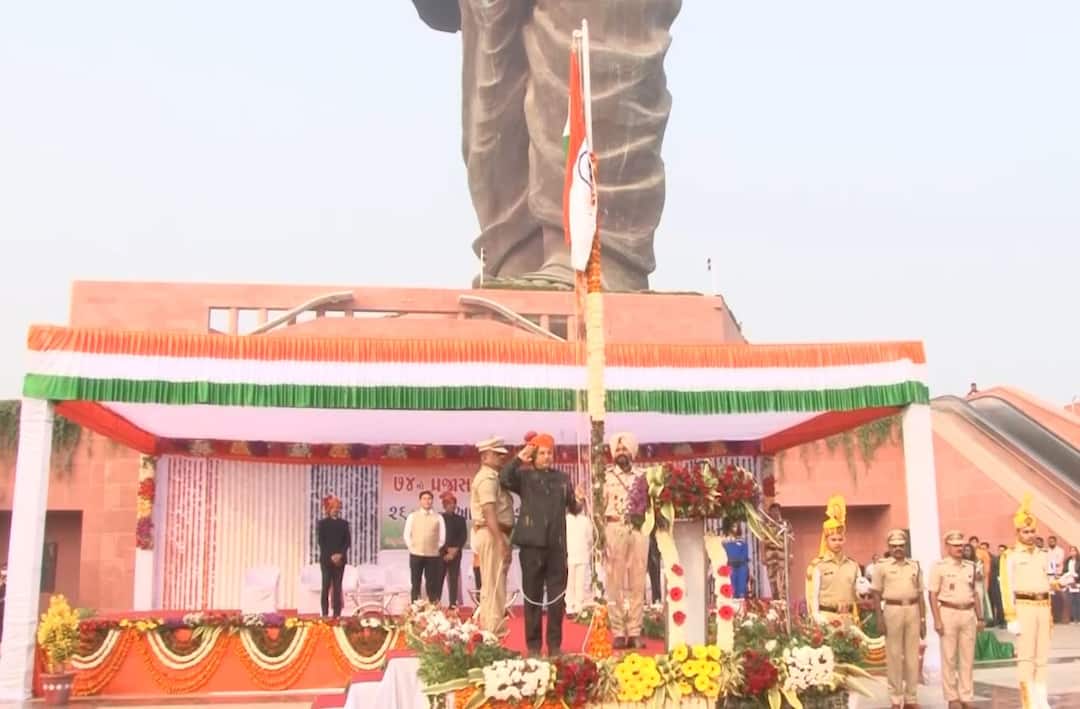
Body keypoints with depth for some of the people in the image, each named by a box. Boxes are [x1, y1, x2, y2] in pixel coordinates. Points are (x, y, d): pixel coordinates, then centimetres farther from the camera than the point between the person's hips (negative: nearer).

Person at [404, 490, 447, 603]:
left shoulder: (438, 517, 5)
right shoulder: (412, 516, 6)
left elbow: (442, 537, 7)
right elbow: (407, 535, 6)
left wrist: (436, 548, 2)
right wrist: (412, 547, 0)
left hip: (433, 555, 0)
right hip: (416, 555, 0)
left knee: (432, 584, 2)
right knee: (415, 584, 1)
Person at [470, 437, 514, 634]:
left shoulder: (492, 476, 19)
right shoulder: (487, 477, -13)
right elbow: (489, 513, -23)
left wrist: (503, 540, 14)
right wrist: (502, 542, -28)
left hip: (495, 534, 11)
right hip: (492, 535, -11)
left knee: (490, 586, 14)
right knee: (494, 585, -8)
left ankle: (487, 630, 21)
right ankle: (493, 632, -6)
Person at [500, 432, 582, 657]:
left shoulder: (562, 477, 14)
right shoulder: (524, 476, 3)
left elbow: (572, 508, 17)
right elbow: (504, 479, -17)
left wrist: (579, 500, -3)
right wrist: (519, 458, -18)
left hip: (557, 545, 3)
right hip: (532, 544, -3)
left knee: (557, 596, 5)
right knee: (532, 595, 4)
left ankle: (555, 644, 14)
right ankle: (533, 645, 12)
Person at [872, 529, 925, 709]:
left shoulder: (914, 565, 10)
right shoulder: (882, 566, 1)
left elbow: (920, 594, 11)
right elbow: (876, 594, 0)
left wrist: (923, 619, 6)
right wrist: (879, 618, -8)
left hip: (913, 610, 3)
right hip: (893, 610, -3)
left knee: (913, 655, 7)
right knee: (894, 655, 2)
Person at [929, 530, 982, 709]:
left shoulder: (970, 567, 11)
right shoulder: (939, 567, -4)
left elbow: (975, 593, 16)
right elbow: (933, 595, -6)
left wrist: (980, 617, 10)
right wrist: (937, 620, -12)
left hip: (968, 613, 4)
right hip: (949, 613, -4)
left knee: (968, 658, 7)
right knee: (949, 658, 1)